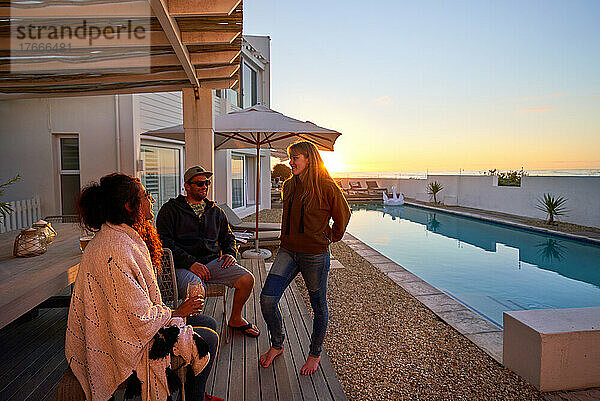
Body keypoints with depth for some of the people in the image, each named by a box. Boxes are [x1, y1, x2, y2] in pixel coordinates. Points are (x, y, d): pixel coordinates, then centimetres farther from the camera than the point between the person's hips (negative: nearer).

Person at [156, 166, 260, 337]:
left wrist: (230, 253, 5)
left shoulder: (215, 211, 20)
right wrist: (190, 262, -17)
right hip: (183, 265, -4)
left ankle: (235, 319, 13)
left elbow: (228, 237, 28)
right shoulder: (170, 209, 4)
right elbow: (165, 241, -6)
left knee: (247, 279, -13)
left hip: (212, 261, 5)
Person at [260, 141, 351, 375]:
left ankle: (315, 354, 35)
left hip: (315, 255, -5)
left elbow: (342, 215, 2)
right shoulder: (289, 186, 8)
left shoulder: (326, 187, -10)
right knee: (267, 298, -2)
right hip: (287, 251, 5)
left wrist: (331, 238, 8)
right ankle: (276, 345, 25)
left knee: (318, 305, 11)